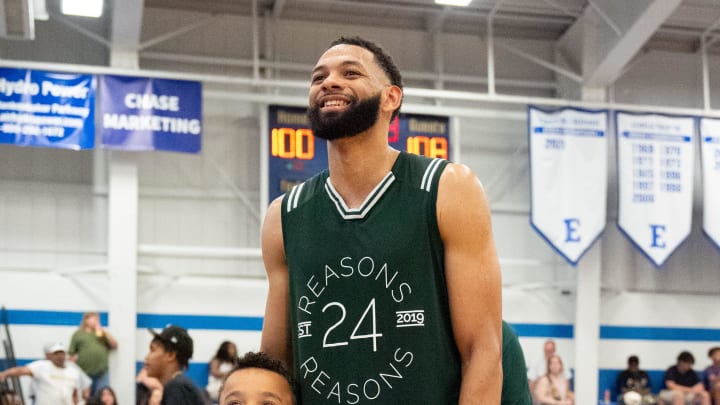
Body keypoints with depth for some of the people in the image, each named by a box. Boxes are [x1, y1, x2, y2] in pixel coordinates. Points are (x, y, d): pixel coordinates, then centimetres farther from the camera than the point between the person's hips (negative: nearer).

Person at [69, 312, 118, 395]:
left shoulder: (102, 334, 18)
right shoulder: (78, 334, 8)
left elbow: (114, 345, 8)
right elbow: (72, 355, 5)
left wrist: (104, 332, 0)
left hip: (102, 373, 3)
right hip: (84, 373, -3)